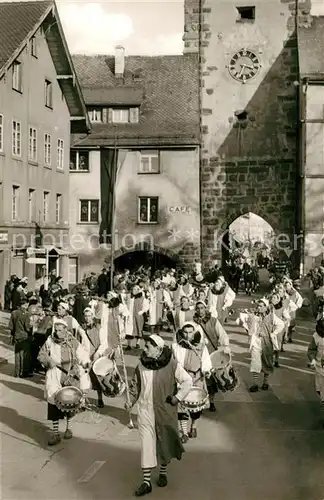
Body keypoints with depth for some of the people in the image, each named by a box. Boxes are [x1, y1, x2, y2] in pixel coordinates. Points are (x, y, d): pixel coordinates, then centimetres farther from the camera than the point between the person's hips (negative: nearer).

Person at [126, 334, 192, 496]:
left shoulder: (172, 365, -13)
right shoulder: (141, 365, -3)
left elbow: (187, 381, -3)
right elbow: (136, 385, 12)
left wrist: (177, 397, -11)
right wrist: (131, 401, 2)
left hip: (165, 410, -2)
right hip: (146, 410, 2)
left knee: (164, 442, 14)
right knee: (147, 444, 0)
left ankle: (163, 473, 36)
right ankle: (146, 481, 6)